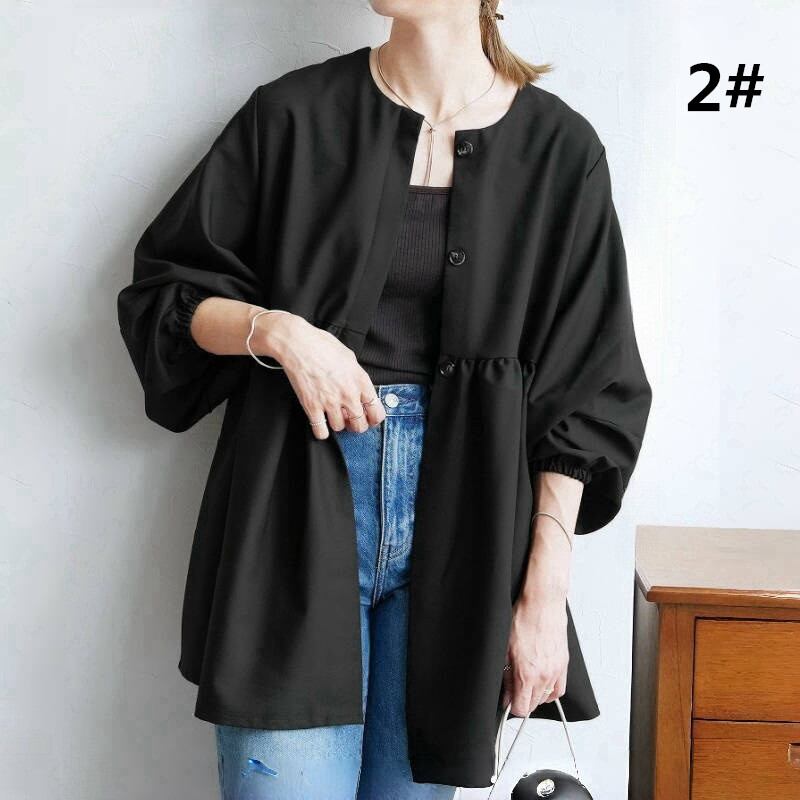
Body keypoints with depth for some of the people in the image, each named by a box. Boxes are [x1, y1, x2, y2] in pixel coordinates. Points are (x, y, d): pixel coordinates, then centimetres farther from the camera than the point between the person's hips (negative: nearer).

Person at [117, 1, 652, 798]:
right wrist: (275, 329, -12)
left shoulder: (560, 150, 2)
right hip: (300, 507, 0)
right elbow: (163, 290, 9)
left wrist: (546, 594, -3)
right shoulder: (293, 112, 1)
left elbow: (584, 397, 2)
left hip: (462, 520, 1)